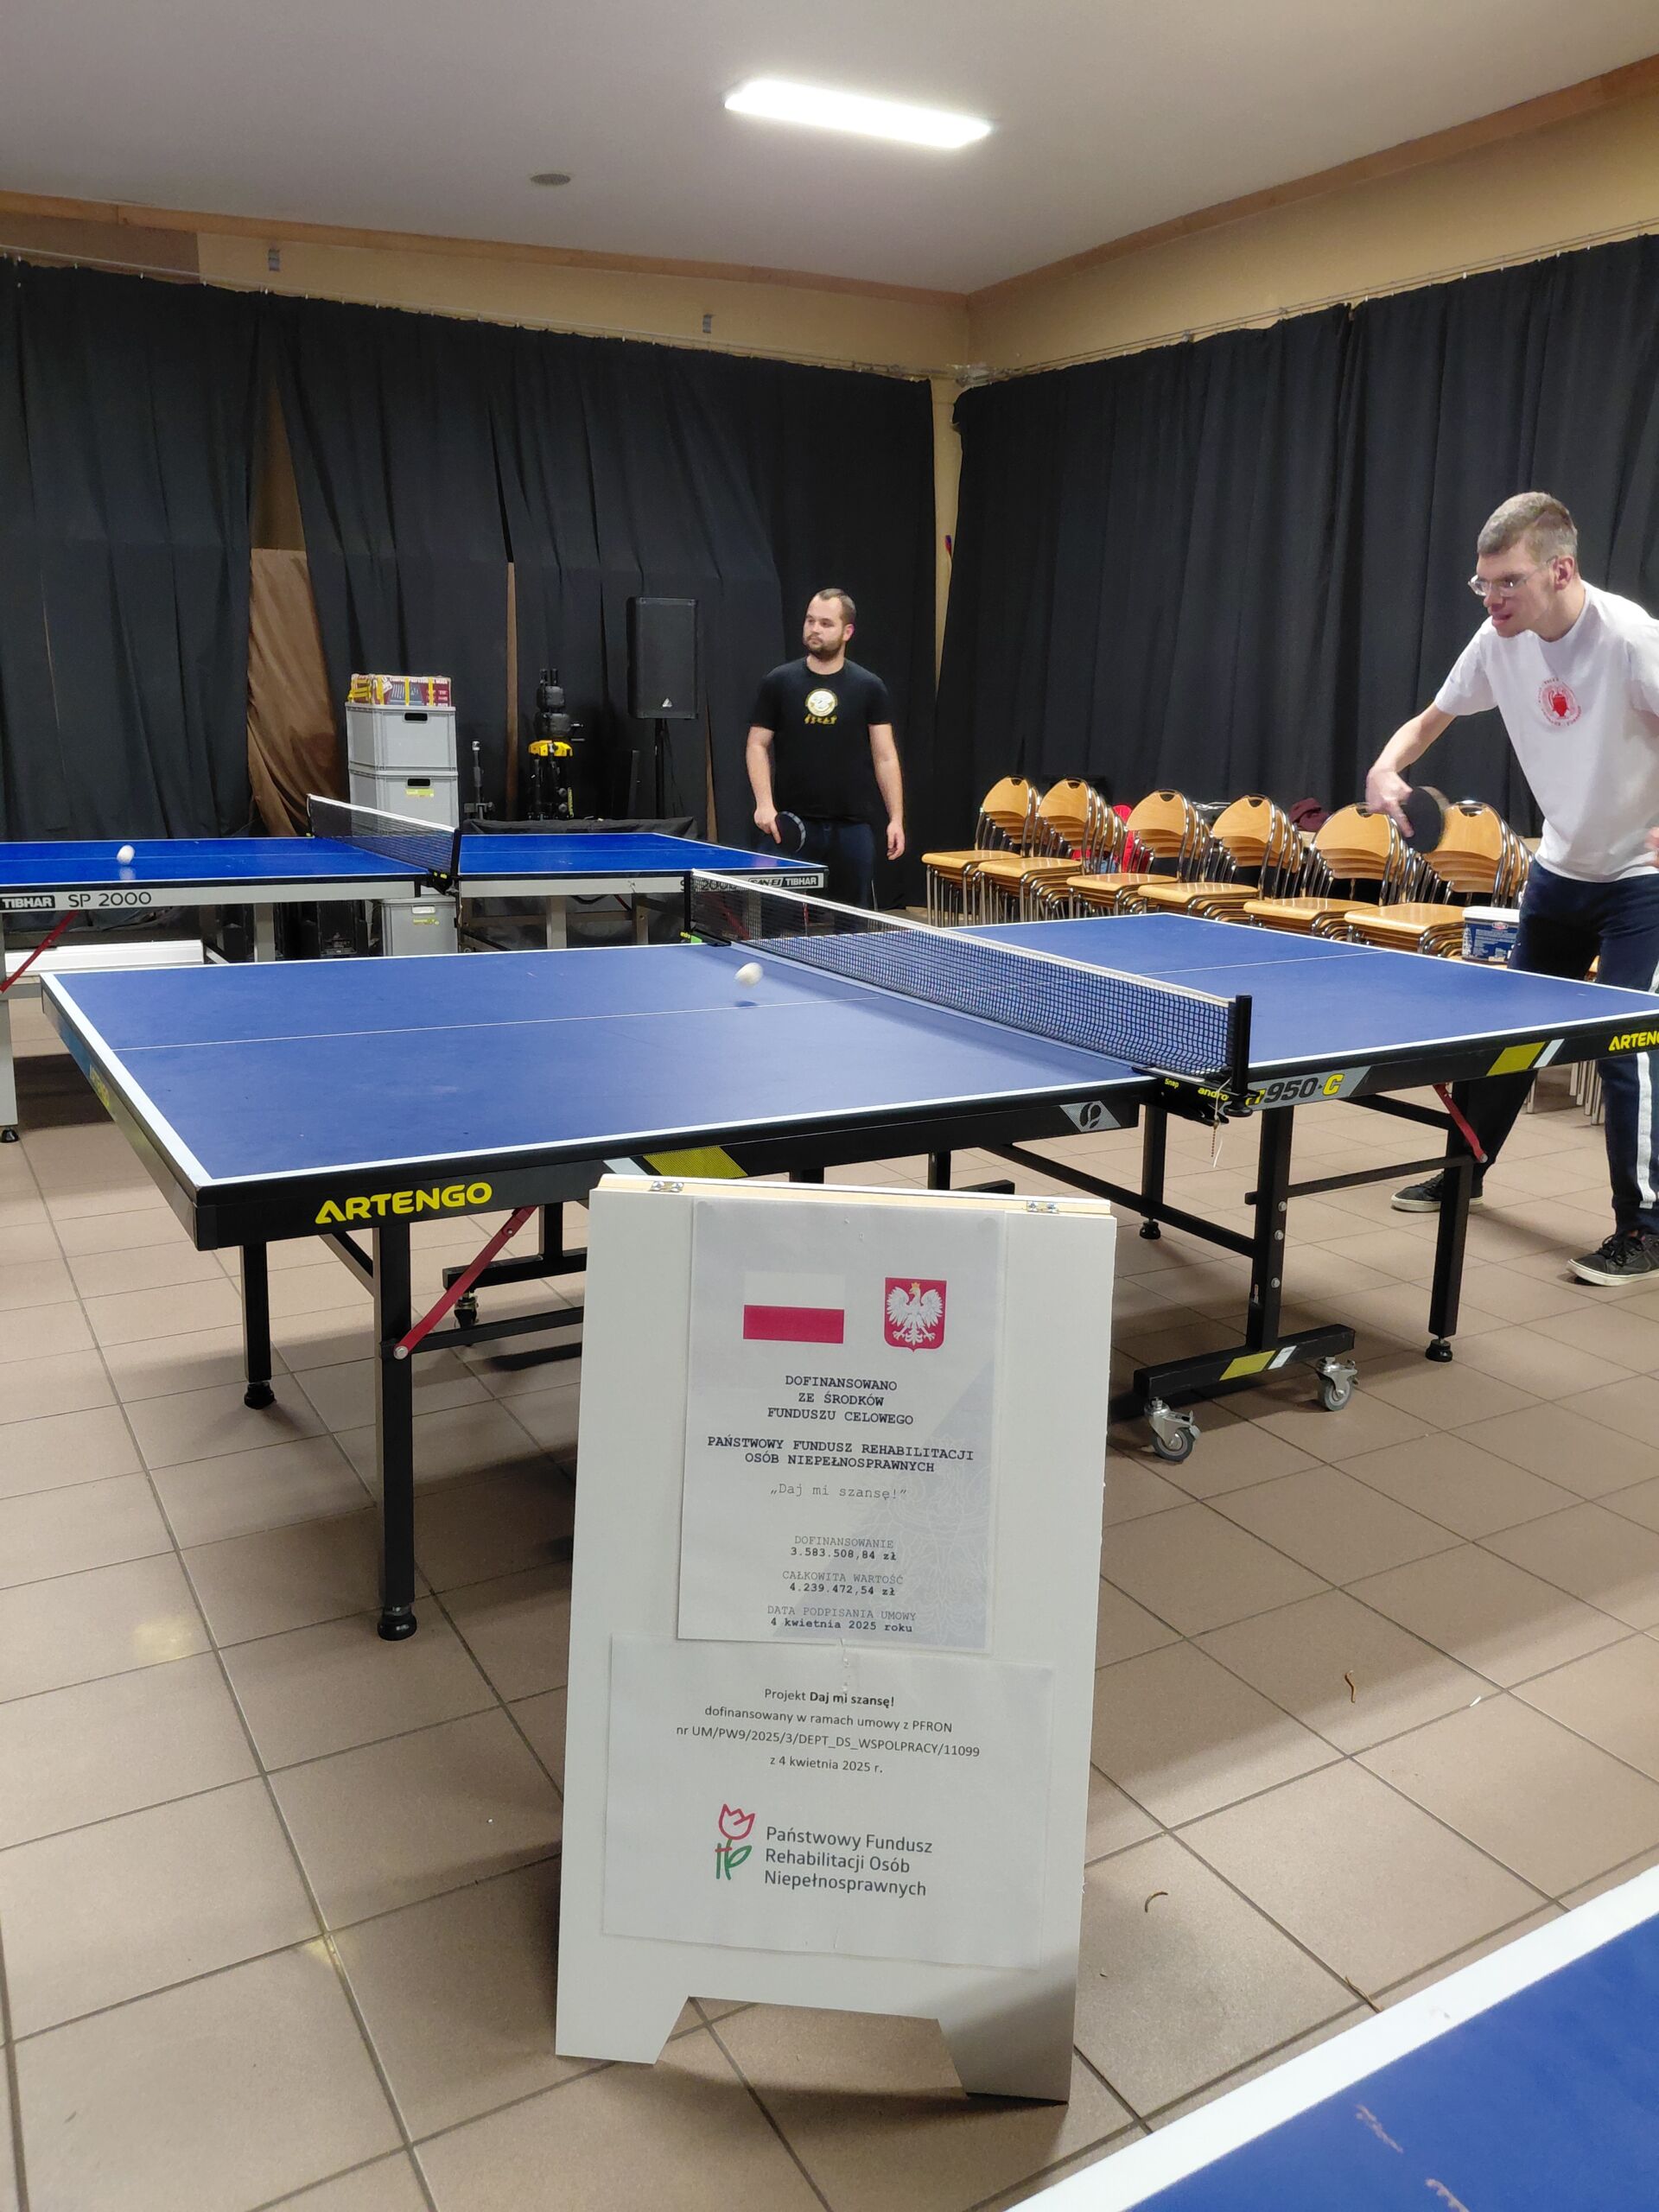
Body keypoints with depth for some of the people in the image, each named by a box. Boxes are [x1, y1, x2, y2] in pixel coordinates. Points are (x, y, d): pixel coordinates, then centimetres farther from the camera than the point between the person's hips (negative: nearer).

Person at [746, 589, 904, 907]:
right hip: (793, 823, 0)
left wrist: (896, 818, -4)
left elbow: (885, 756, 4)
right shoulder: (777, 682, 5)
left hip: (853, 824, 0)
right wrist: (764, 803, -8)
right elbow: (758, 745, 6)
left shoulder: (869, 687, 4)